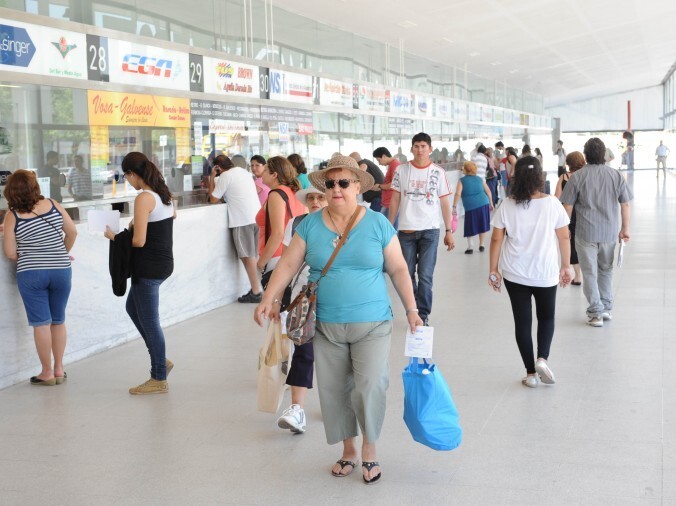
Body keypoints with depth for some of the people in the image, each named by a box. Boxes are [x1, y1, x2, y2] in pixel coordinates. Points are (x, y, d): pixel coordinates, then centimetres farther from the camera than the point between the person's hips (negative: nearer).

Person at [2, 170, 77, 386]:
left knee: (41, 323, 5)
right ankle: (59, 369, 20)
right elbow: (72, 232, 4)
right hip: (61, 271, 2)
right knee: (58, 321, 15)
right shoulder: (52, 205, -2)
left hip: (30, 274, -2)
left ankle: (47, 373, 10)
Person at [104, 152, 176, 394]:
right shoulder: (163, 193, 7)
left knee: (149, 321, 3)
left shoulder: (143, 198, -19)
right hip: (163, 262, 9)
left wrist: (115, 237, -6)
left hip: (148, 266, -9)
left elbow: (139, 241, -21)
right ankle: (160, 360, 27)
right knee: (133, 307, 25)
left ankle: (159, 379, 14)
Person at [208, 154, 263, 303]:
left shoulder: (225, 176, -5)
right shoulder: (244, 172, 19)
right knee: (255, 256, 12)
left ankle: (255, 292, -4)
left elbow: (213, 199, 0)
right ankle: (257, 287, 14)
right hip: (257, 217, 7)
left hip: (242, 220, -7)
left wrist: (212, 177, 7)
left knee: (248, 257, -4)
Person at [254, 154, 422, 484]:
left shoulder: (377, 224, -2)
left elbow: (398, 270, 2)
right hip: (326, 327, 2)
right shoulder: (310, 225, 1)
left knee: (370, 387, -10)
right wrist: (268, 300, -9)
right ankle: (349, 450, 29)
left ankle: (370, 450, 13)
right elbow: (288, 264, 0)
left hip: (371, 325, -2)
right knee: (334, 390, 8)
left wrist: (411, 310, 0)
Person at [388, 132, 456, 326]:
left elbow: (445, 203, 3)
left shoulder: (438, 172, 1)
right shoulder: (401, 170, 2)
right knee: (408, 274, 7)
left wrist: (449, 231, -1)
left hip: (430, 230, -1)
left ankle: (423, 315, 9)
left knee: (425, 276, -2)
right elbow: (395, 200, 7)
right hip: (406, 230, 1)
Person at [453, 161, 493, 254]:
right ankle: (481, 245, 23)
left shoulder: (462, 181, 1)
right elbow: (488, 191, 15)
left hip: (470, 207, -3)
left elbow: (458, 194, -10)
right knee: (482, 225, 16)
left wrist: (454, 207, -10)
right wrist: (491, 203, 24)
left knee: (470, 227, 10)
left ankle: (469, 247, 5)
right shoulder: (480, 179, 12)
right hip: (483, 205, 3)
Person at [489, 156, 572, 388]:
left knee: (522, 321, 9)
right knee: (547, 317, 20)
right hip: (546, 273, 0)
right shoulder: (552, 204, -8)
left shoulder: (507, 206, -6)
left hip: (515, 274, 0)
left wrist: (493, 269, 6)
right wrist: (565, 266, 9)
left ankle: (531, 373, 12)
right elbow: (564, 238, -3)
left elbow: (496, 239, -3)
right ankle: (542, 358, -1)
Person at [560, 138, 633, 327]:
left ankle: (596, 313, 7)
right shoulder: (616, 175, -2)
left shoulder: (577, 177, -9)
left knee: (590, 273, 6)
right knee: (606, 270, 20)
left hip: (585, 233, -3)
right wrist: (625, 229, 11)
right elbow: (625, 205, 1)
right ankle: (607, 308, 25)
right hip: (610, 233, 3)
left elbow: (567, 207, -5)